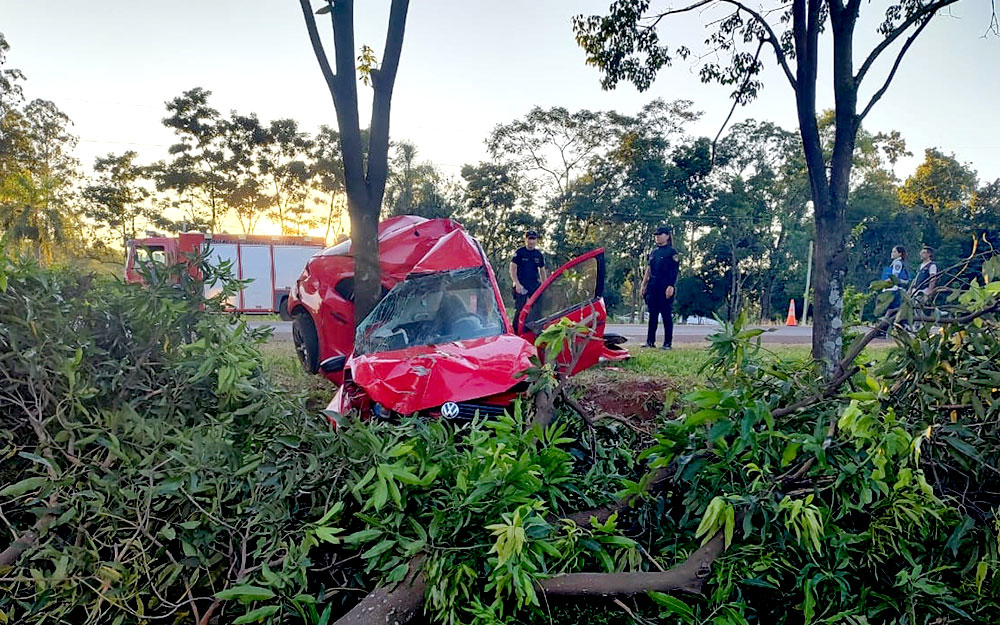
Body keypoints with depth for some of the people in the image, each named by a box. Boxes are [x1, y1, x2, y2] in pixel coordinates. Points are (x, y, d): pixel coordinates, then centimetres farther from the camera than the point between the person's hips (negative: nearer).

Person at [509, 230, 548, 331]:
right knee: (519, 310, -6)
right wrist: (517, 284, -15)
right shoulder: (519, 252, -3)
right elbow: (512, 269, -6)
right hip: (521, 285, -5)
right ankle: (515, 331, 0)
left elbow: (542, 270, 20)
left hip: (535, 285, 5)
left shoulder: (538, 254, 12)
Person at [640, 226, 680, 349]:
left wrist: (671, 286, -18)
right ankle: (650, 341, 12)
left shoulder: (672, 252, -2)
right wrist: (644, 285, 13)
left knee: (666, 315, -1)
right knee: (652, 315, 8)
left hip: (665, 288, -6)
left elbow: (675, 271, -8)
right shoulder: (653, 251, 16)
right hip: (653, 287, 6)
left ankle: (668, 342, 5)